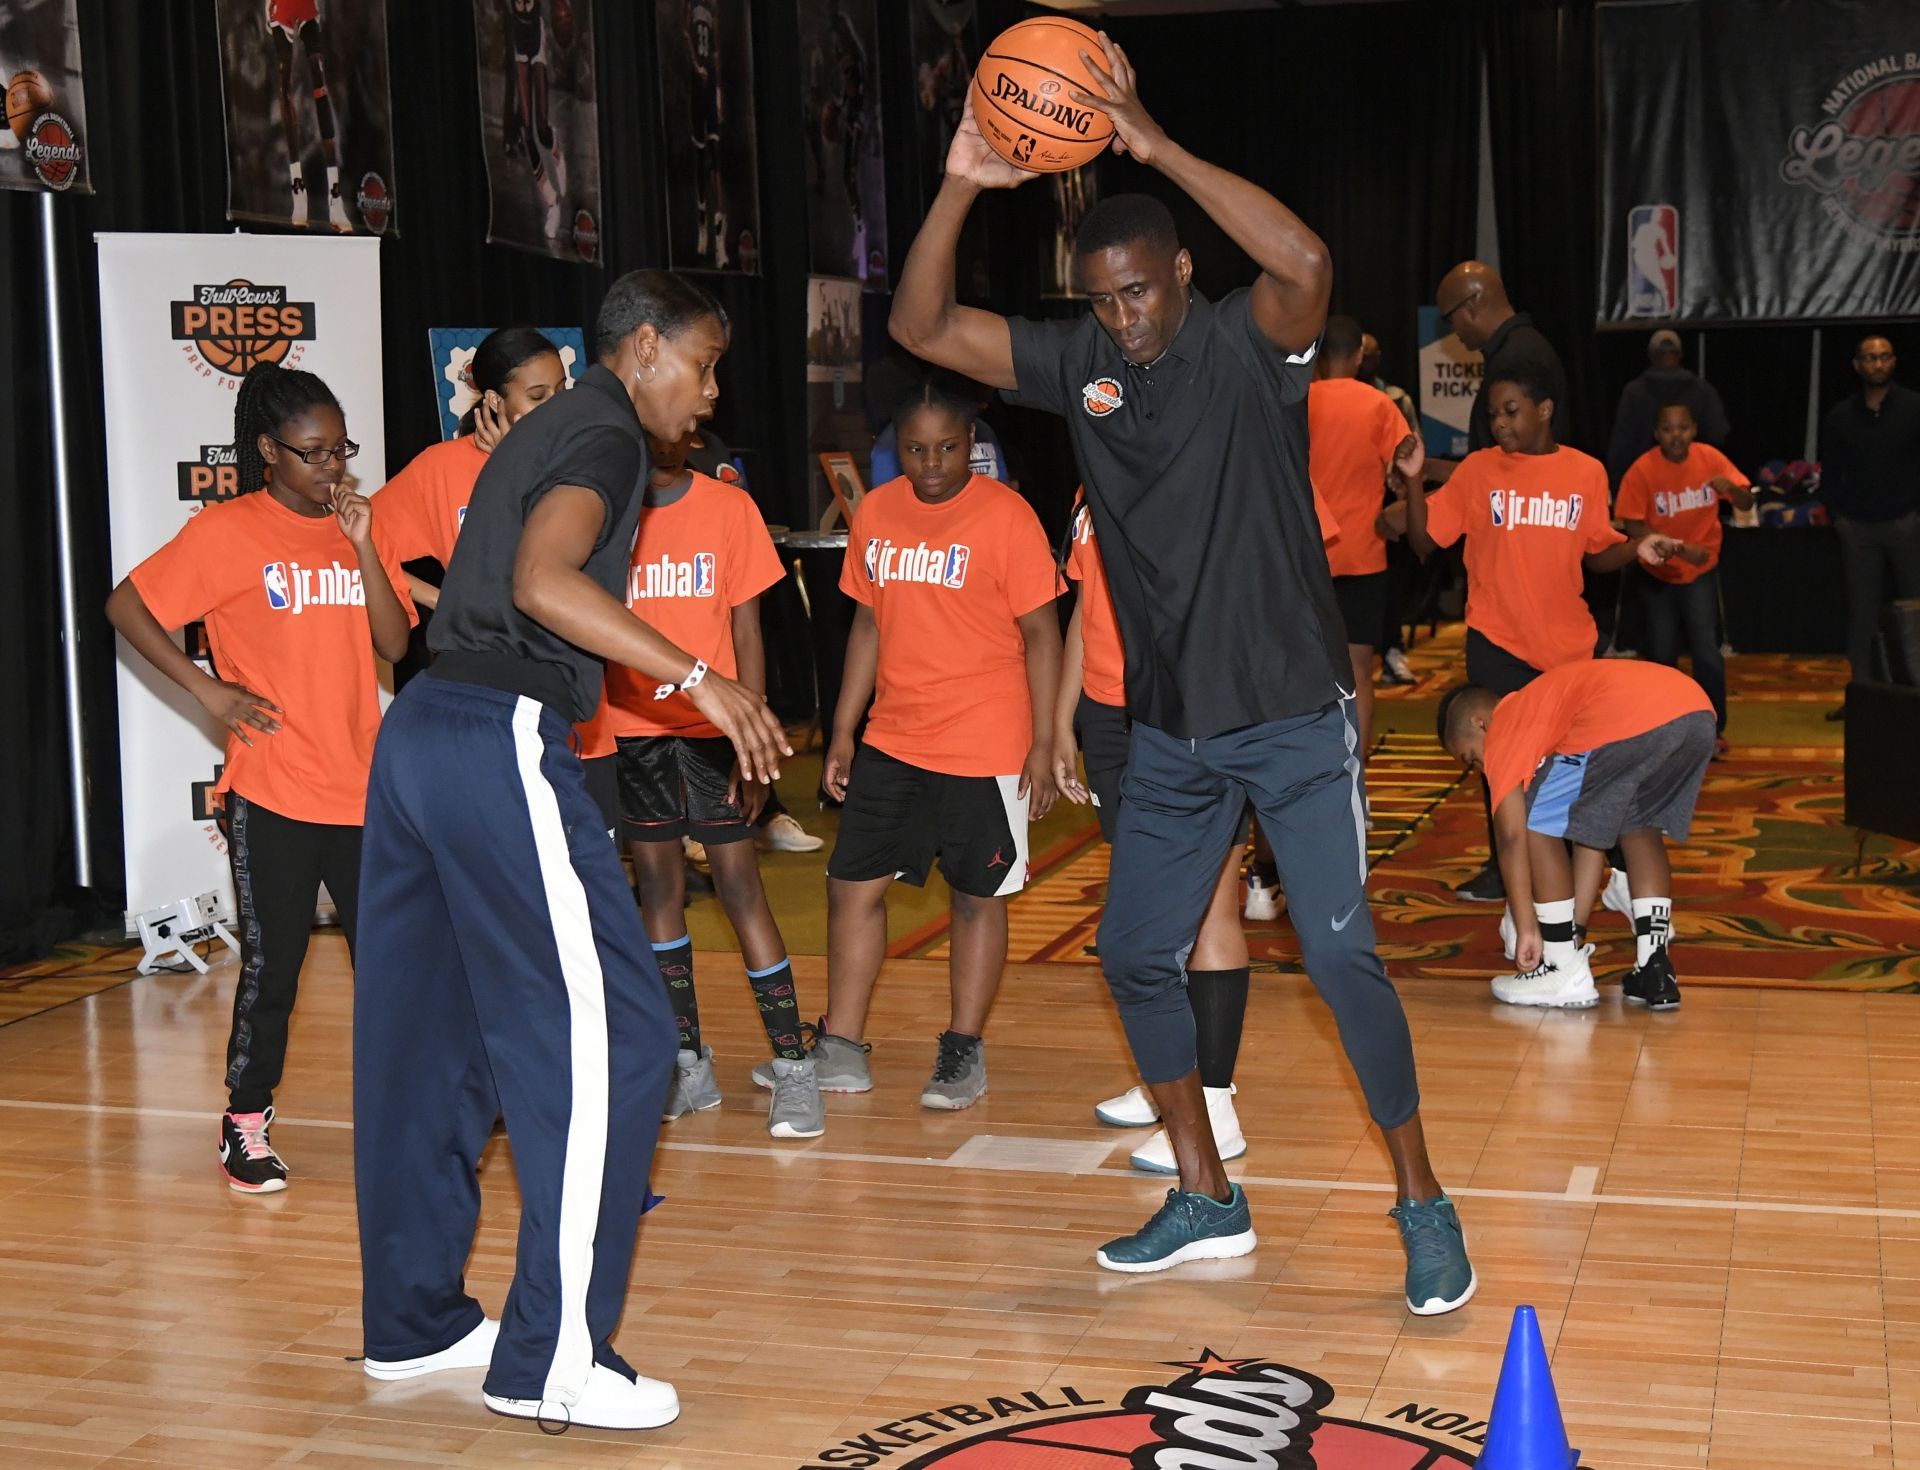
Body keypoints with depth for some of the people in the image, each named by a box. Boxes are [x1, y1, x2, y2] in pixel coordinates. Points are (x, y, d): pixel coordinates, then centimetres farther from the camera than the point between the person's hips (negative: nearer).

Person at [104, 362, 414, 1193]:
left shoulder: (358, 529, 10)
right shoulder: (227, 532, -4)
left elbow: (395, 644, 3)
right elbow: (125, 607, -4)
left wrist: (362, 547, -7)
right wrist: (207, 690, -9)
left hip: (363, 788, 4)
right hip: (272, 793, -4)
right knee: (271, 966, 0)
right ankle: (246, 1126, 16)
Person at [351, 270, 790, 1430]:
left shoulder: (541, 432, 24)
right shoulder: (605, 434, -5)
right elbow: (543, 581, -23)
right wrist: (697, 678, -23)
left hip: (422, 726, 10)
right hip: (502, 738, -10)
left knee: (424, 1033, 14)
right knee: (610, 1033, -7)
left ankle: (413, 1320, 24)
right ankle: (552, 1357, -5)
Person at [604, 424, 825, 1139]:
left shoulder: (730, 508, -1)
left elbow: (746, 632, 0)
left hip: (711, 728, -2)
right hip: (630, 726, 2)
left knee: (738, 883, -5)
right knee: (658, 887, 7)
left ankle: (792, 1066, 0)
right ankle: (689, 1065, 17)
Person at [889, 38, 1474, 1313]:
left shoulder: (1249, 344, -12)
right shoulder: (1079, 363, 2)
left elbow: (1307, 264, -35)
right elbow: (923, 326, -2)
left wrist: (1157, 146, -35)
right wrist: (960, 189, -18)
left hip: (1293, 715, -6)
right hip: (1170, 727, 6)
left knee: (1340, 952, -10)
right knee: (1136, 954, 9)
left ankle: (1424, 1208, 6)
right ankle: (1208, 1204, 24)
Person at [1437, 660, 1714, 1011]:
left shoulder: (1503, 732, 18)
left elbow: (1512, 836, 8)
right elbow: (1595, 832, 37)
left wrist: (1527, 928, 13)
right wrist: (1576, 930, 37)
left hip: (1630, 720, -8)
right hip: (1697, 710, 8)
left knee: (1538, 823, 11)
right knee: (1638, 826, 31)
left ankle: (1567, 974, 14)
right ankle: (1654, 969, 23)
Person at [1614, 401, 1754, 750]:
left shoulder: (1709, 458, -12)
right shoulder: (1642, 470, -18)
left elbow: (1747, 503, -7)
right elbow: (1634, 527, -17)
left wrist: (1730, 487, -30)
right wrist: (1679, 547, -28)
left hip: (1701, 572, 0)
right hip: (1657, 574, 0)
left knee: (1707, 653, -9)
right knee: (1661, 654, 9)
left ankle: (1713, 728, 8)